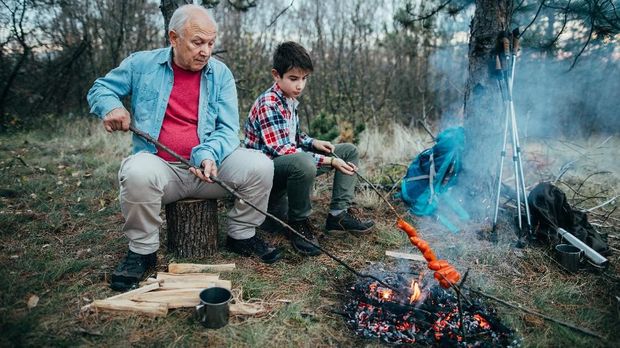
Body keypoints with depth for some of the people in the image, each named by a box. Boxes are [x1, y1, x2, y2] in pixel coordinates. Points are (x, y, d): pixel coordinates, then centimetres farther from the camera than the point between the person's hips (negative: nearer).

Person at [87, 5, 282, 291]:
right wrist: (111, 106, -10)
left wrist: (208, 155, -24)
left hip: (209, 166, 2)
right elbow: (100, 89, 14)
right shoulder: (142, 64, 2)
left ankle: (241, 235, 4)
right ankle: (142, 250, -8)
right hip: (161, 167, -1)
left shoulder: (221, 74, 3)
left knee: (260, 165, -21)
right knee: (138, 173, -35)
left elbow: (228, 129, -3)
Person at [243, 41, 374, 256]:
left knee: (349, 151, 7)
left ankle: (338, 214, 0)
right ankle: (298, 224, -17)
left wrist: (313, 142, -1)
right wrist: (330, 161, -27)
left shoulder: (291, 100, 10)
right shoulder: (268, 104, -19)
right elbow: (281, 150, -26)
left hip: (291, 164, 9)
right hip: (266, 168, -9)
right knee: (302, 163, -43)